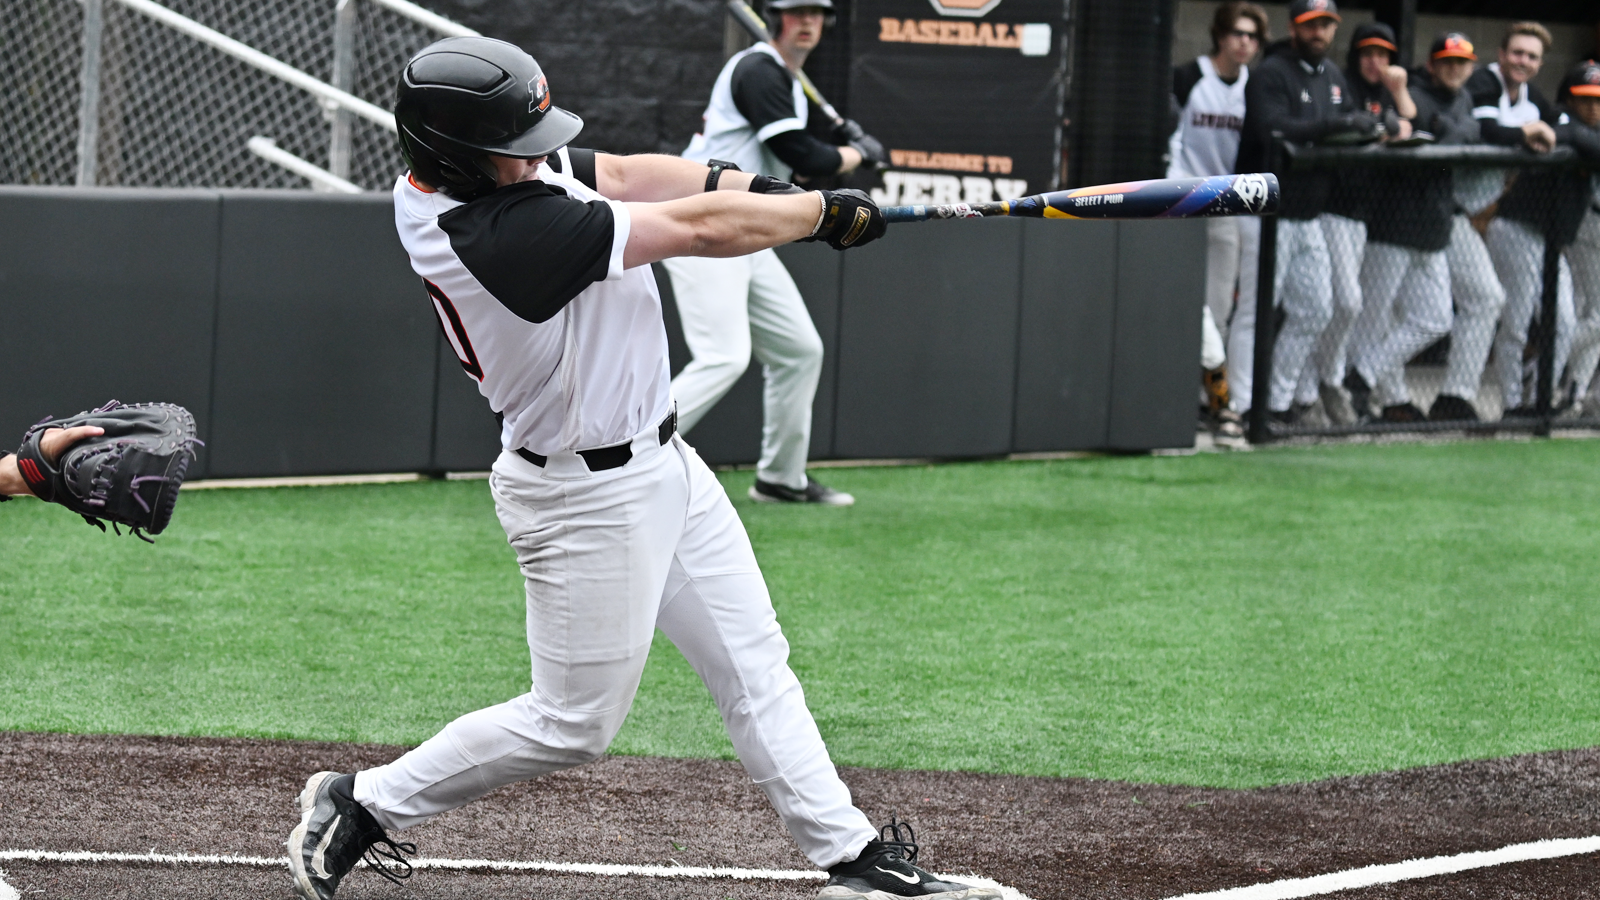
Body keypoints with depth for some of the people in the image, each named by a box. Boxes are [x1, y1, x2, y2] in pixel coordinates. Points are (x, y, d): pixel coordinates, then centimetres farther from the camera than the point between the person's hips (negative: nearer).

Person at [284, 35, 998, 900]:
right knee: (572, 722, 4)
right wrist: (827, 211, -11)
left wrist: (756, 188, -11)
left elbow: (621, 175, 4)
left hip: (661, 465, 10)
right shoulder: (511, 235, -33)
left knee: (753, 665, 13)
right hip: (588, 497, -10)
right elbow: (698, 230, -24)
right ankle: (361, 804, 17)